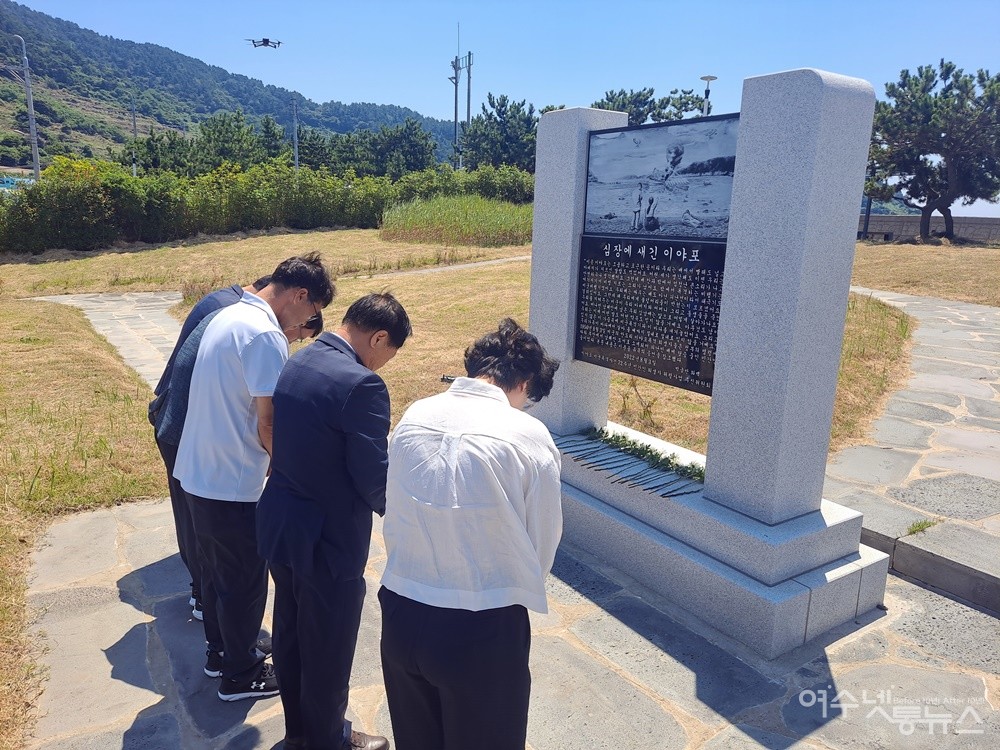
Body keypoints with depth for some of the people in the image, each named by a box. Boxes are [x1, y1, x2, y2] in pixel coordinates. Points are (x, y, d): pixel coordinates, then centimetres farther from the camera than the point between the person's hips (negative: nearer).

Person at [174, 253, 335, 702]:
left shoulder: (227, 316, 8)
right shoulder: (266, 335, -22)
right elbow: (267, 423, -22)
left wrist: (273, 461, 15)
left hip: (197, 472, 9)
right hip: (232, 484, -9)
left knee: (215, 570, 24)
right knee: (245, 581, 9)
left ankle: (220, 650, 43)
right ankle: (240, 675, 27)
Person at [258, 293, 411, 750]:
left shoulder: (295, 364, 3)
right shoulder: (360, 384, -25)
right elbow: (374, 480, -21)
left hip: (279, 526, 9)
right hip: (328, 540, -9)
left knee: (290, 636, 25)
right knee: (328, 650, 14)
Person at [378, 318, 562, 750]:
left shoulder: (413, 417, -4)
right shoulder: (527, 435, -16)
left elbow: (394, 509, 4)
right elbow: (543, 540, -6)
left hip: (402, 613, 5)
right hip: (482, 628, -4)